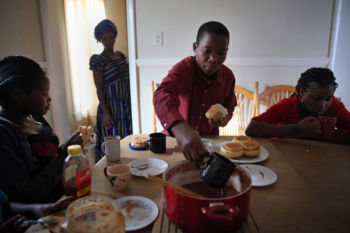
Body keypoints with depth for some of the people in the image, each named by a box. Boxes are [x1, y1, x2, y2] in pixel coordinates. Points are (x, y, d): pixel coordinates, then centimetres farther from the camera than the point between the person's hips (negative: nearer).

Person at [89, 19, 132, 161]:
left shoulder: (121, 56, 12)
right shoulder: (98, 60, -7)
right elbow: (99, 89, -10)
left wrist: (132, 104, 14)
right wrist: (105, 112, -16)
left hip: (126, 106, 6)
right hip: (111, 107, -6)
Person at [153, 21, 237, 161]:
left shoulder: (228, 76, -4)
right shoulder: (184, 68, -20)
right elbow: (162, 95, -41)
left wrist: (225, 117, -10)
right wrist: (180, 128, -59)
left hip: (210, 138, 4)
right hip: (176, 138, -3)